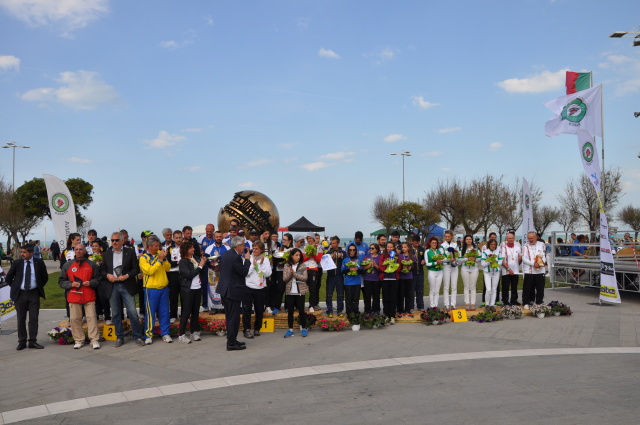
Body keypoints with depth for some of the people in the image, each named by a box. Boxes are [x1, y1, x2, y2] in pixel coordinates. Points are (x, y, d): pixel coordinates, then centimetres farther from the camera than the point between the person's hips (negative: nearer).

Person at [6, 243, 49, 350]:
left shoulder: (39, 262, -1)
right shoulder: (17, 263, -1)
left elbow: (45, 277, 11)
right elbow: (8, 278, 10)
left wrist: (39, 287, 6)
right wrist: (15, 288, 5)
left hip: (34, 293, 0)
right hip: (20, 294, 0)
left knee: (34, 318, 1)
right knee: (21, 319, 5)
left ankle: (33, 341, 8)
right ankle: (22, 342, 13)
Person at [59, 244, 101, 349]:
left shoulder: (92, 264, 8)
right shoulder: (67, 265, 9)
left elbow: (98, 279, 11)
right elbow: (61, 282, 10)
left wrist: (90, 283, -9)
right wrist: (71, 284, -8)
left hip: (89, 297, -1)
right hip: (73, 296, 1)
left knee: (91, 317, -4)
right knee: (75, 318, 2)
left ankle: (94, 340, 0)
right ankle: (79, 340, 13)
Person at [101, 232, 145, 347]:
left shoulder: (130, 252, 3)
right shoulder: (106, 254, 11)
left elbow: (136, 268, 1)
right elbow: (102, 270, 13)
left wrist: (127, 275, -14)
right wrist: (107, 275, -8)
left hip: (127, 286, -2)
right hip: (112, 287, 3)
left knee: (132, 312, -6)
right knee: (116, 314, 8)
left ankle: (137, 336, 5)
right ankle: (119, 337, 19)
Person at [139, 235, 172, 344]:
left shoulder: (159, 254, 10)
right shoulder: (143, 257, -4)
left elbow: (168, 268, 6)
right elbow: (150, 271, -17)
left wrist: (164, 258, -10)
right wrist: (160, 259, -16)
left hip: (164, 288, 5)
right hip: (151, 289, -4)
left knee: (164, 312, 8)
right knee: (150, 313, 0)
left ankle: (165, 333, 16)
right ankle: (148, 335, 10)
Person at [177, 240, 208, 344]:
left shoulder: (196, 259, 8)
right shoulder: (182, 262, -8)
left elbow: (201, 273, 13)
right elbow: (189, 275, -18)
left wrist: (203, 263, -1)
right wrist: (200, 266, -13)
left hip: (197, 288, 6)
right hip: (188, 290, -6)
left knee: (196, 311, 10)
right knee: (186, 312, -2)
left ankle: (194, 332, 20)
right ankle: (181, 335, 4)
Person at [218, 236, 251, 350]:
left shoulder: (224, 255, 9)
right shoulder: (236, 257, -19)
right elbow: (244, 272, -17)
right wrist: (247, 260, -4)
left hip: (224, 289, 10)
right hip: (233, 291, -10)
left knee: (229, 317, 17)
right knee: (234, 318, -2)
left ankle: (231, 340, 27)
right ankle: (231, 344, 3)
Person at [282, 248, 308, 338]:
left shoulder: (302, 266, 0)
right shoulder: (287, 265, 3)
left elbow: (305, 278, -9)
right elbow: (284, 279, -1)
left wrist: (294, 273, -17)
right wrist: (290, 273, -19)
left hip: (300, 291, -1)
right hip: (290, 291, 1)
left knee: (301, 310, 2)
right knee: (290, 311, 5)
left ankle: (303, 328, 14)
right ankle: (290, 330, 12)